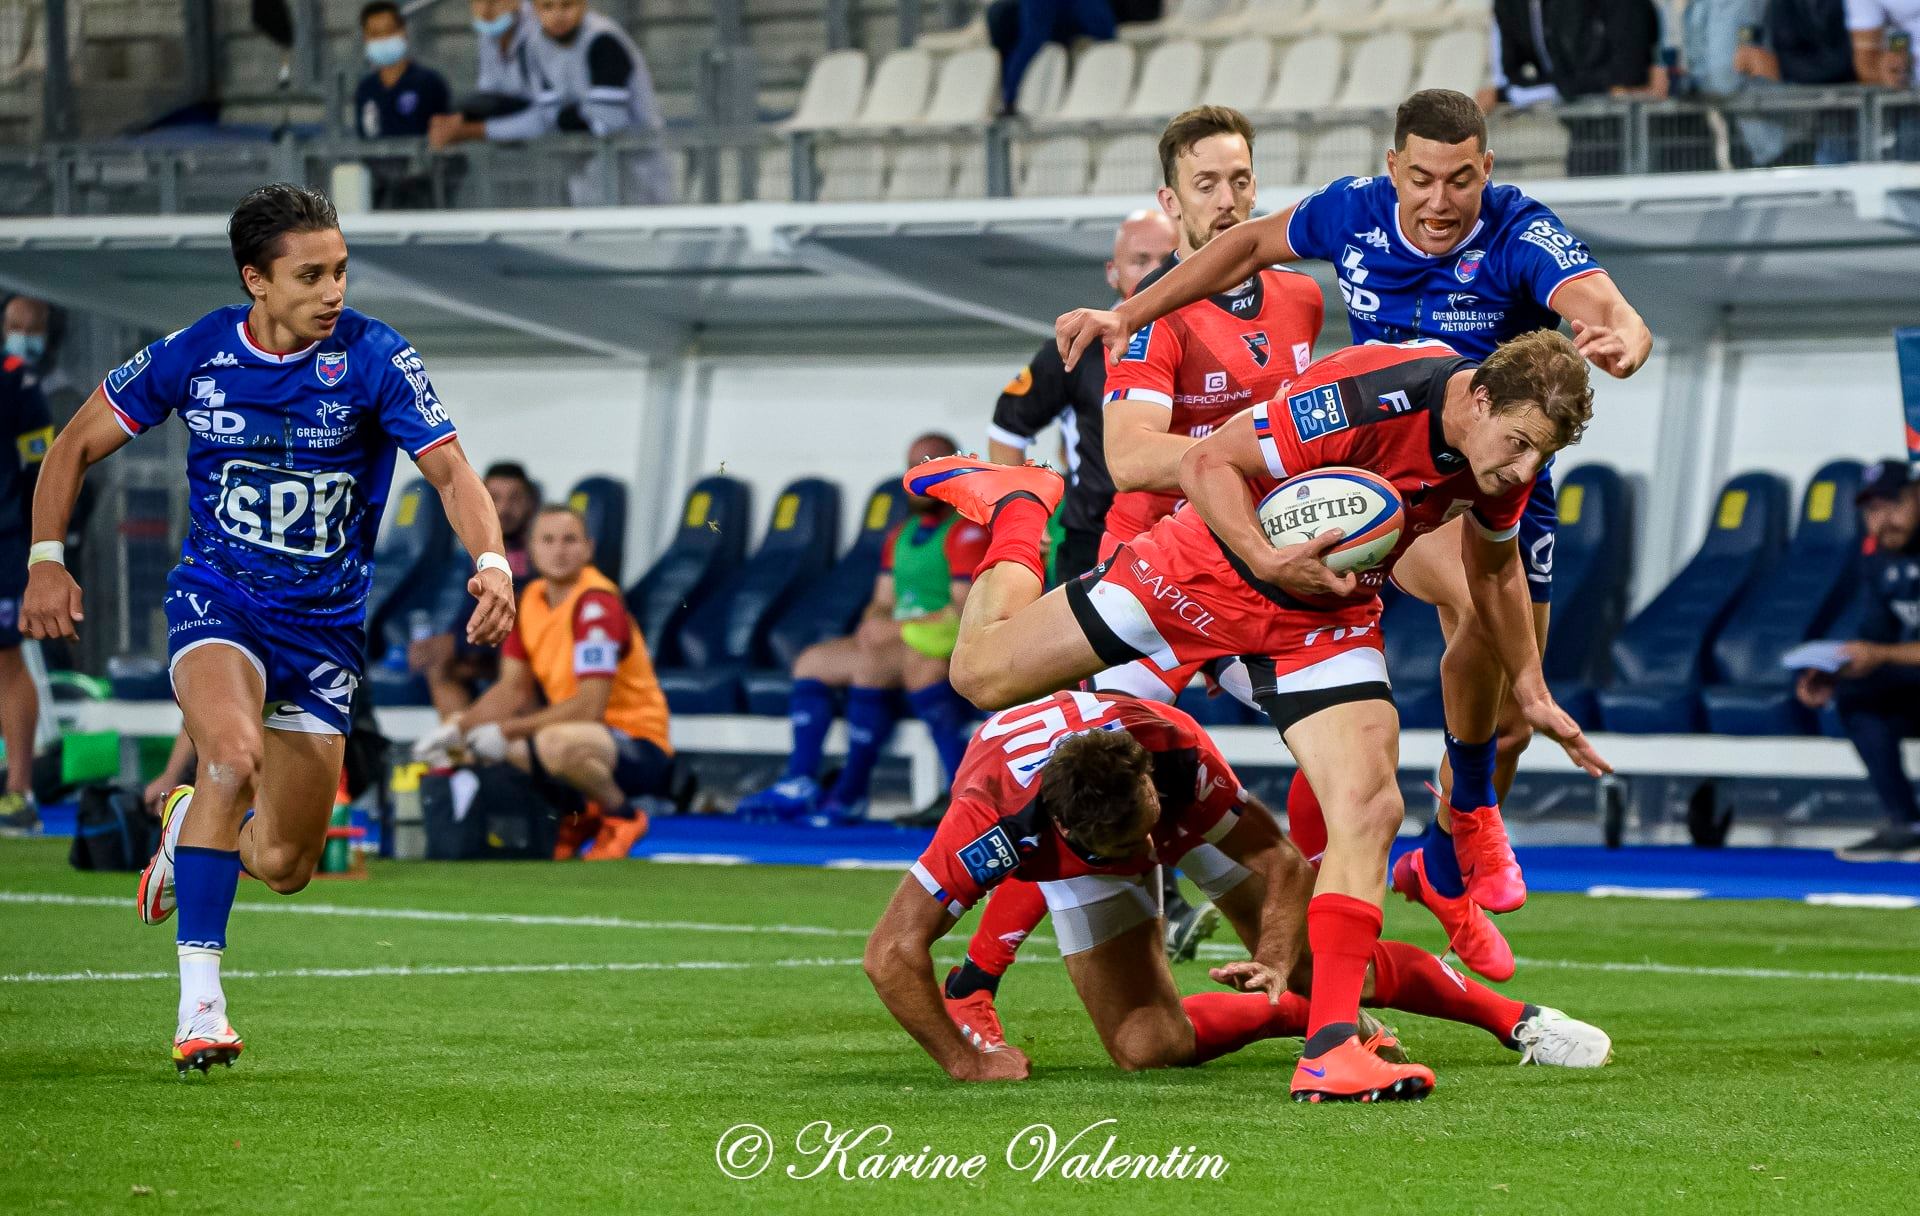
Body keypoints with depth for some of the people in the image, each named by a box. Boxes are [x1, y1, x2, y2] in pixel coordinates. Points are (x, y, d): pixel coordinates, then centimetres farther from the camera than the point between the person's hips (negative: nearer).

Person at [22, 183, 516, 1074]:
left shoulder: (373, 358, -12)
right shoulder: (195, 354, -8)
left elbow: (450, 468, -18)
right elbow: (78, 444, 5)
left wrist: (491, 561, -37)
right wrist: (46, 559, -7)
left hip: (326, 622, 1)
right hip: (215, 599, -1)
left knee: (284, 866, 4)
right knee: (233, 749, -34)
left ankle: (188, 828, 42)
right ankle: (198, 996, -28)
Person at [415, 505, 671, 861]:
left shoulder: (597, 604, -19)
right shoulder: (530, 601, 6)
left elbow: (590, 706, -25)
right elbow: (513, 690, 10)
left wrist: (506, 731, -24)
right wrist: (456, 730, -5)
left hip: (642, 750, -9)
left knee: (557, 744, -39)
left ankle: (622, 815, -9)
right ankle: (578, 815, 15)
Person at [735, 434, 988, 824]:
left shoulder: (967, 533, -9)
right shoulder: (902, 536, 20)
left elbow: (966, 613, -18)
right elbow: (882, 604, 20)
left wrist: (897, 629, -18)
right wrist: (872, 627, -4)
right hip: (901, 644, 10)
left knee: (872, 663, -32)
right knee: (813, 661, 2)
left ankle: (851, 794, -30)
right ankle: (800, 783, -11)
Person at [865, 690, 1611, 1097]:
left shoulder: (1177, 750, -41)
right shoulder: (996, 817, -47)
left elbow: (1281, 861, -27)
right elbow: (893, 952, -44)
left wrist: (1276, 961, -43)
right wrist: (964, 1061, -39)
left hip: (1191, 810, 0)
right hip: (1069, 857, 0)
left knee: (1328, 966, -6)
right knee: (1148, 1047, -16)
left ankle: (1515, 1017, 14)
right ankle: (1305, 1012, 10)